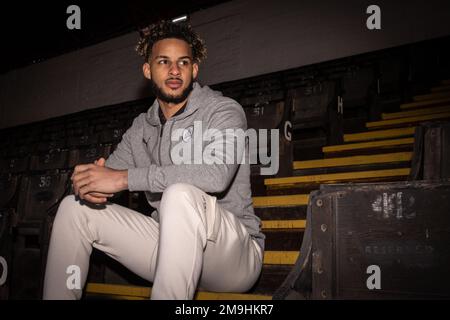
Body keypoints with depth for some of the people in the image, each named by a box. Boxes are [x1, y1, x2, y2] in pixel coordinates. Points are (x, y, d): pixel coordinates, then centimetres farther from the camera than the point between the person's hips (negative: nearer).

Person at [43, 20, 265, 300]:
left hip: (235, 255, -5)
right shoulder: (141, 128, 12)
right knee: (74, 207, 0)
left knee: (181, 195, -36)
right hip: (171, 247, 6)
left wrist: (124, 178, -26)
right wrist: (89, 184, -16)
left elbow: (216, 174, -27)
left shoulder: (223, 110, -8)